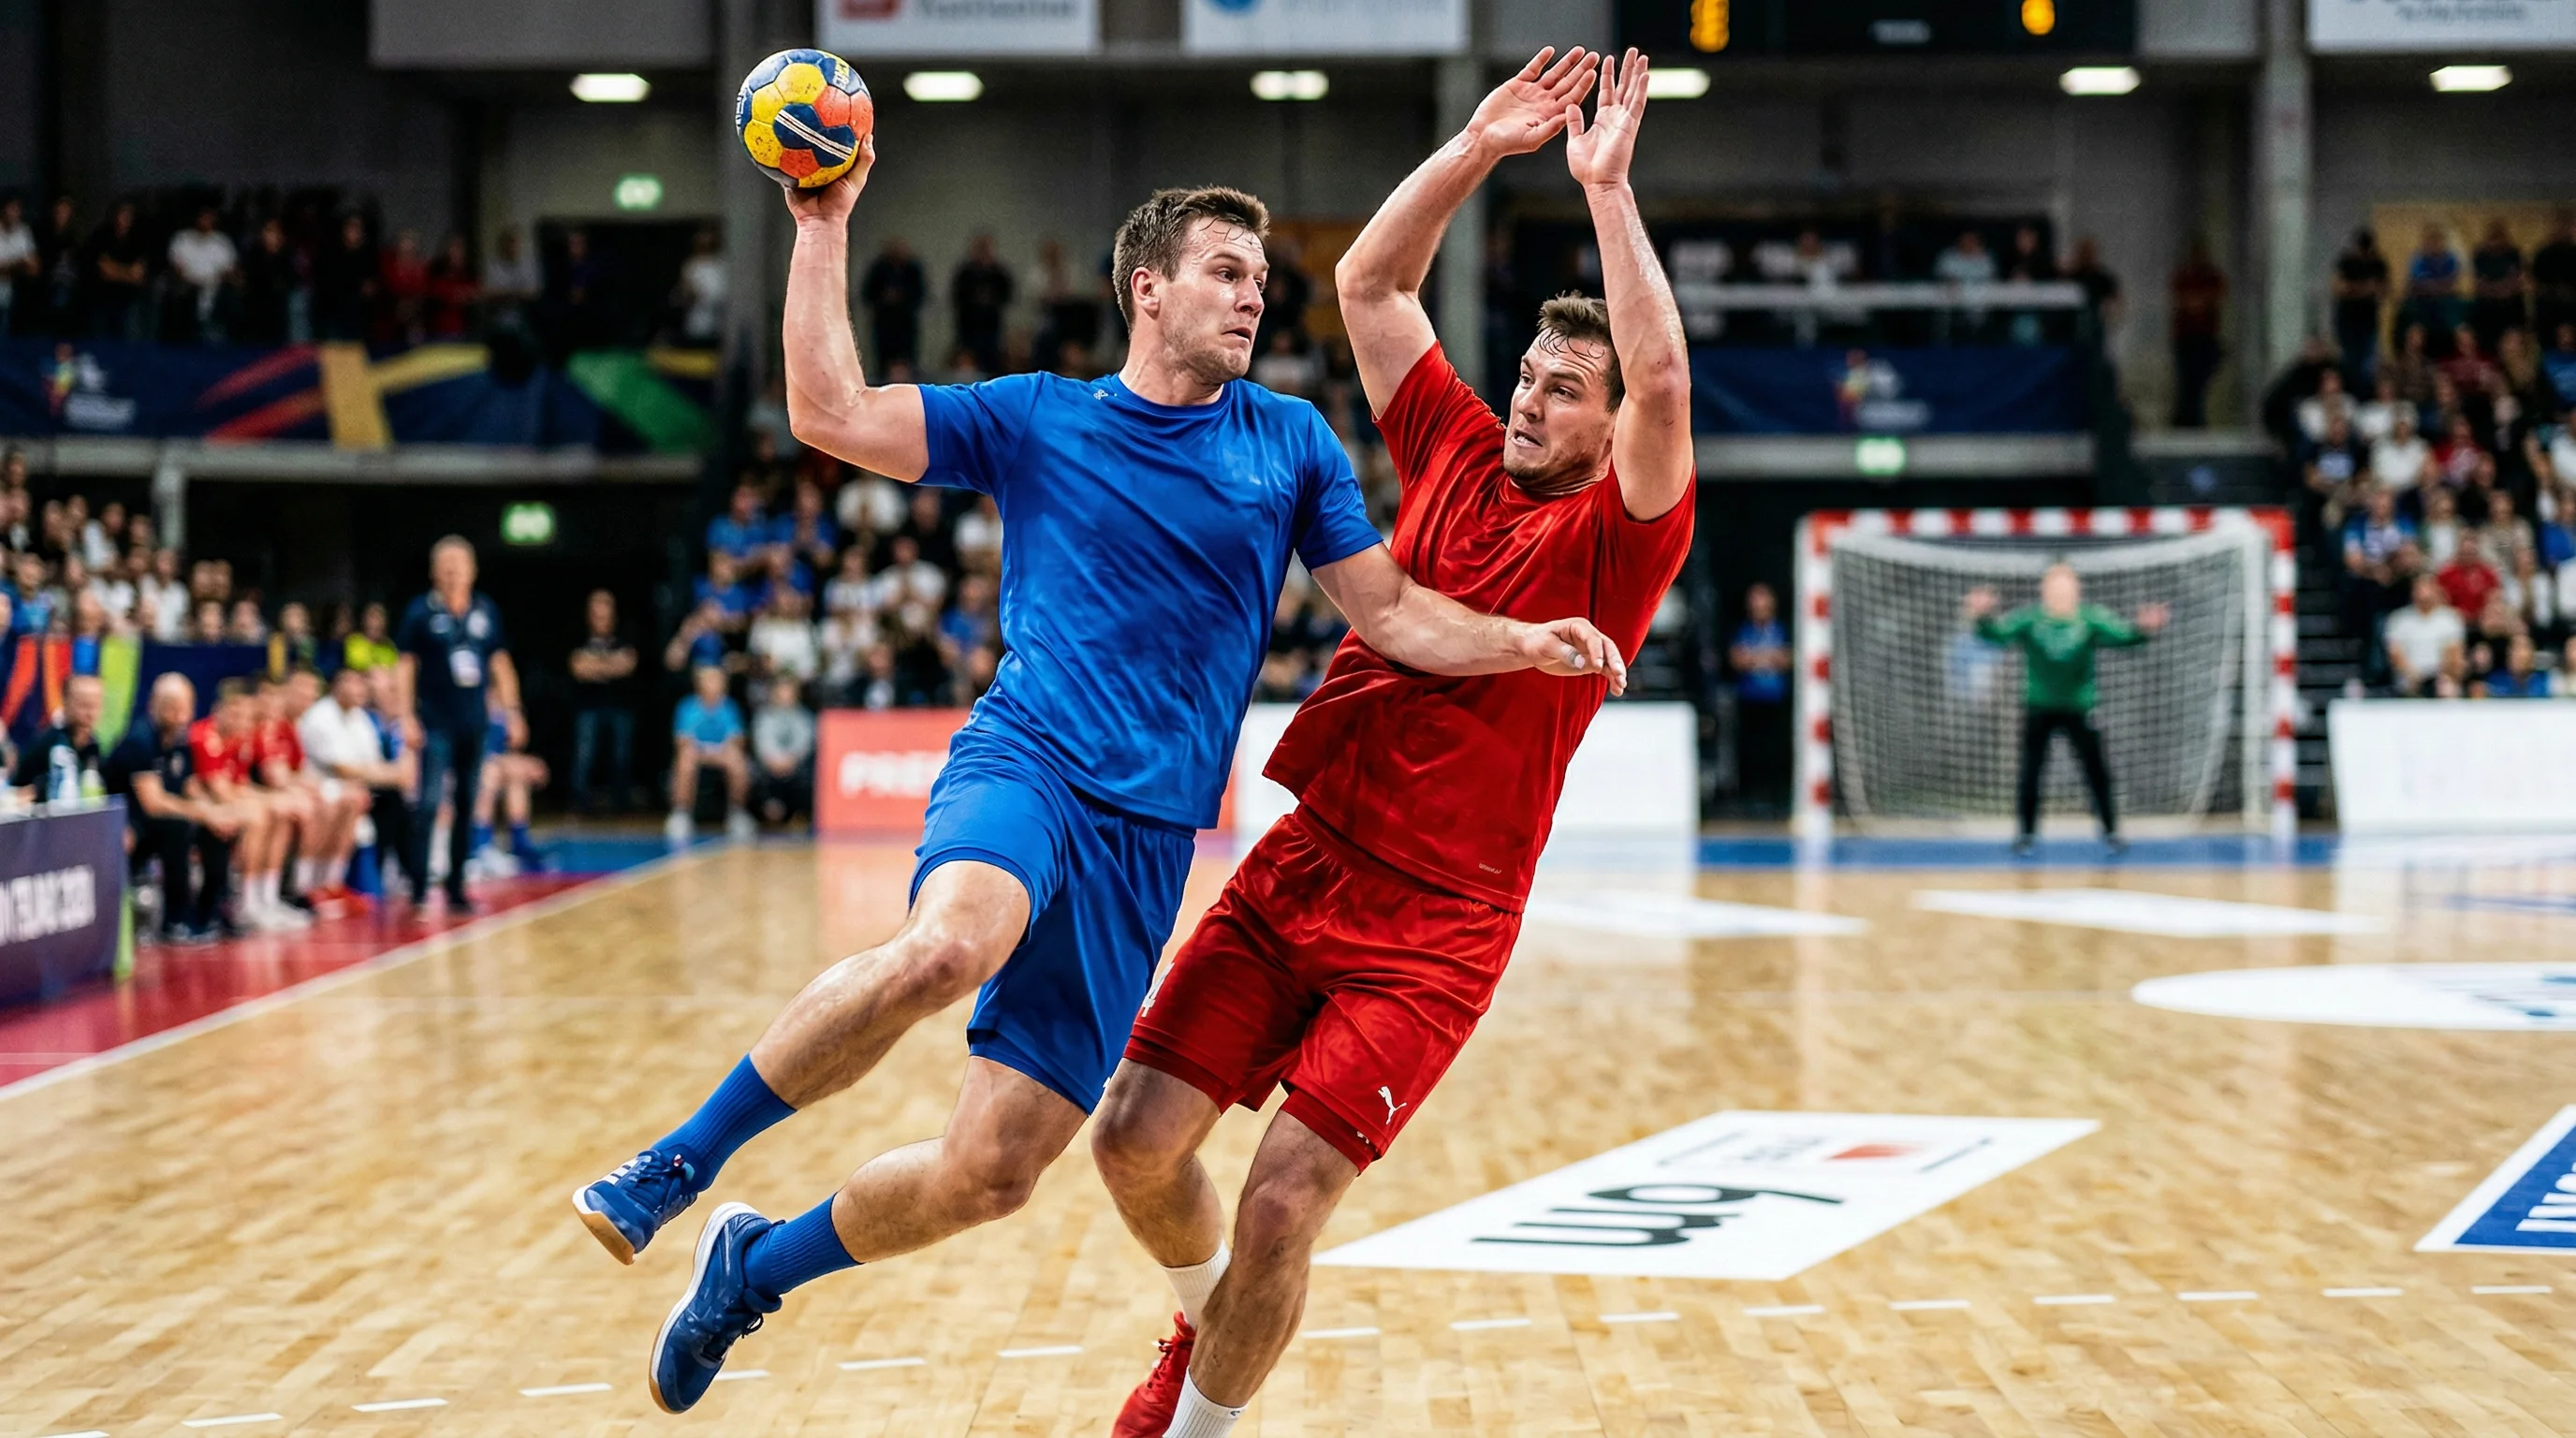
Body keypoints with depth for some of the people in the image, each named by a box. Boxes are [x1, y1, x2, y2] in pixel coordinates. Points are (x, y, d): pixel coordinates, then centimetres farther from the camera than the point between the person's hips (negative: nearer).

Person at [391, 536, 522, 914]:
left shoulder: (486, 611, 8)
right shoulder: (421, 612, -3)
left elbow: (500, 663, 15)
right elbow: (404, 666, -3)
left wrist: (512, 711, 11)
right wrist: (405, 716, -11)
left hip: (474, 725, 4)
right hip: (436, 724, -4)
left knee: (467, 806, 9)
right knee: (428, 804, -12)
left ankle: (456, 887, 17)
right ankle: (418, 888, -9)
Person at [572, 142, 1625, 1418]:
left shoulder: (1290, 442, 14)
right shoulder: (1036, 419, 9)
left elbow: (1391, 614, 14)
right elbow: (830, 414, 3)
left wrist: (1527, 643, -2)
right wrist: (825, 228, -1)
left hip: (1148, 839, 3)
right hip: (1027, 763, -3)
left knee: (993, 1171, -4)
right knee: (942, 949, -39)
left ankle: (757, 1265, 22)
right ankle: (676, 1165, -22)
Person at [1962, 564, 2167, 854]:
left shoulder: (2091, 618, -12)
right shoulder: (2029, 619, -14)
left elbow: (2119, 634, -23)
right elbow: (1998, 632, -26)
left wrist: (2142, 630, -46)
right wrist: (1983, 618, -51)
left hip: (2079, 709, 1)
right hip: (2039, 708, -1)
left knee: (2096, 770, 3)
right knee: (2029, 772, -1)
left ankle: (2110, 831, 18)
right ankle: (2025, 832, 14)